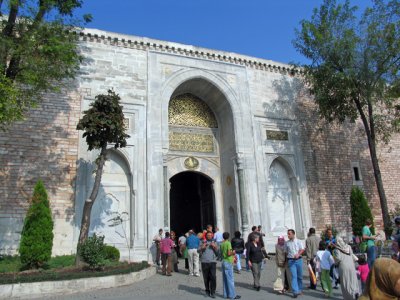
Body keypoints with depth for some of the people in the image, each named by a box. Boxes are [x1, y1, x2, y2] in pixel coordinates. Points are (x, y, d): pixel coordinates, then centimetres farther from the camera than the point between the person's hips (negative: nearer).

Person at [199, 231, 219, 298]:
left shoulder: (214, 243, 13)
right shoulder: (203, 242, 11)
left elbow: (218, 252, 8)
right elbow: (198, 251, 5)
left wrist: (215, 247, -9)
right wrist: (202, 248, -13)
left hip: (212, 262, 0)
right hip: (204, 262, 0)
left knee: (213, 277, -9)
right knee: (206, 278, 5)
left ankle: (213, 292, -3)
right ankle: (207, 290, 23)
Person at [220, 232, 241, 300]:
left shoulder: (222, 244, 9)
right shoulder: (228, 243, -13)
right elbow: (229, 253, -22)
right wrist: (233, 252, -2)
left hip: (223, 261, 8)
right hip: (228, 262, -8)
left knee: (225, 279, 11)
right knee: (230, 279, -2)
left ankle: (226, 294, 17)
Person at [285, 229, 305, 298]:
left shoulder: (298, 241, 2)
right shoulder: (286, 243, 5)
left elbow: (302, 249, -5)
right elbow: (286, 252, 10)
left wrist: (298, 254, -21)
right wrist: (286, 261, 6)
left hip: (299, 259, 0)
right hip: (291, 260, 0)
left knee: (299, 276, 10)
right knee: (294, 276, -8)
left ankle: (300, 289, 26)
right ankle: (295, 291, -10)